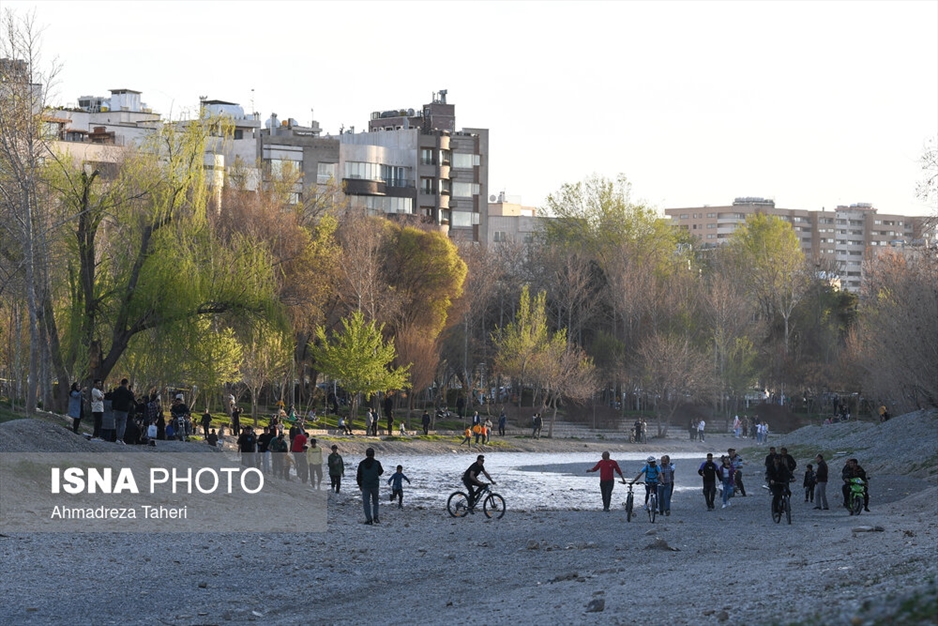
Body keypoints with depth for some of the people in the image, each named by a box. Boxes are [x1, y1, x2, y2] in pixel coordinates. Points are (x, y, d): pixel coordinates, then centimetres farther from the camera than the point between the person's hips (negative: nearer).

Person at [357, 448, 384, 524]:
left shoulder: (362, 464, -4)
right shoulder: (376, 463, -6)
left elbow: (359, 476, 1)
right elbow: (380, 472, 9)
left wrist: (360, 485, 14)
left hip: (365, 486, -1)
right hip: (375, 486, 1)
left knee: (366, 503, 4)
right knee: (375, 502, 17)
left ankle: (369, 520, -1)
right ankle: (375, 517, 3)